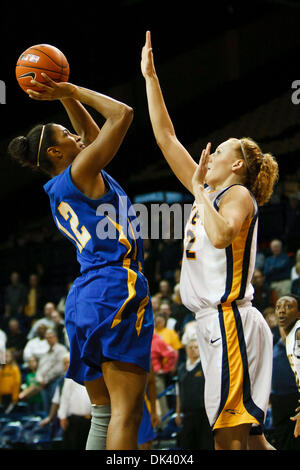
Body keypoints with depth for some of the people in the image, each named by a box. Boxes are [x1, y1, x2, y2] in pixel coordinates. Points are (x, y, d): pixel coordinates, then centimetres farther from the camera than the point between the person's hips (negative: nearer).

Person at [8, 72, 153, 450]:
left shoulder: (60, 190, 22)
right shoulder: (81, 171, -1)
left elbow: (93, 133, 34)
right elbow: (122, 114, -1)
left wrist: (67, 95, 28)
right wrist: (71, 91, 8)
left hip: (83, 296, 9)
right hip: (115, 289, -9)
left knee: (104, 412, 7)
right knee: (126, 412, -16)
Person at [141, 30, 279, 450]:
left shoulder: (240, 194, -6)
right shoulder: (209, 191, 16)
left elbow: (221, 235, -29)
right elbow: (166, 137, 20)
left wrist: (197, 189, -16)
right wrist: (150, 76, 19)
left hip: (229, 320, -9)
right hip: (215, 321, 9)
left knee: (232, 436, -12)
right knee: (228, 434, 7)